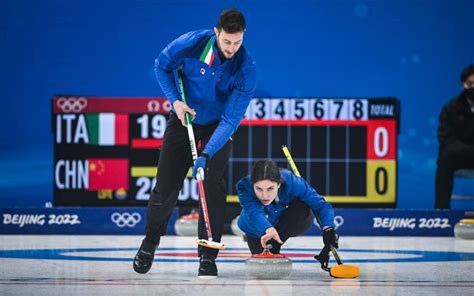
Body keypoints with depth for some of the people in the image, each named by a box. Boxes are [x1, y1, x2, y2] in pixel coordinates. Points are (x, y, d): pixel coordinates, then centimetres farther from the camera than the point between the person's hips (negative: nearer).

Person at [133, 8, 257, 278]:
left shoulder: (246, 68, -26)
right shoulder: (192, 43, -24)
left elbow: (231, 119, -28)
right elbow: (162, 66, -3)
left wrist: (207, 154, -36)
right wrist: (175, 100, -16)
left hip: (218, 125, -1)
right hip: (185, 117, 1)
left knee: (213, 183, -17)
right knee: (166, 187, 0)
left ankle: (208, 255, -7)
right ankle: (149, 244, 24)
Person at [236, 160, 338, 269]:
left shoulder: (292, 182, -35)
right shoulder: (244, 187, -37)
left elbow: (321, 205, -31)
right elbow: (255, 213, -53)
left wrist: (328, 230, -50)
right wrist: (268, 230, -74)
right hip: (258, 228, 1)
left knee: (303, 208, -30)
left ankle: (273, 247, -15)